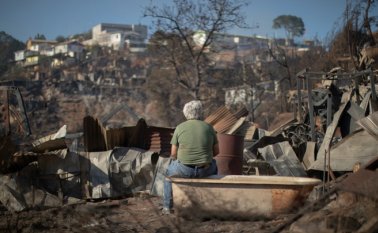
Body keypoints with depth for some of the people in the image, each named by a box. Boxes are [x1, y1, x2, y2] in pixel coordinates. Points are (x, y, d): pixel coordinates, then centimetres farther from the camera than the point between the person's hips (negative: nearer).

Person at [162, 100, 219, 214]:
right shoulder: (209, 127, 3)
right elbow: (216, 151, 9)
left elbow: (173, 153, 1)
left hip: (184, 169, -1)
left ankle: (167, 206, 29)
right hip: (204, 170, 2)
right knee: (212, 166, 37)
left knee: (170, 170, 31)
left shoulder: (180, 128, -1)